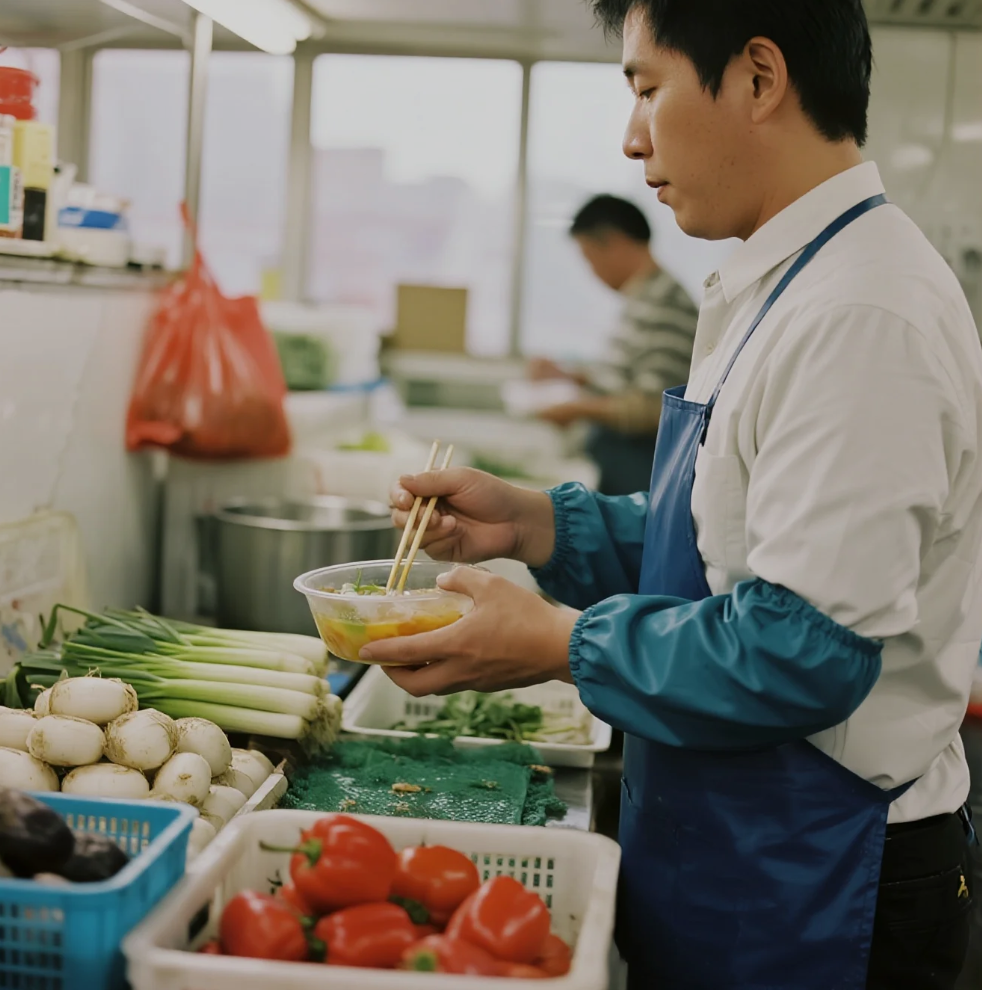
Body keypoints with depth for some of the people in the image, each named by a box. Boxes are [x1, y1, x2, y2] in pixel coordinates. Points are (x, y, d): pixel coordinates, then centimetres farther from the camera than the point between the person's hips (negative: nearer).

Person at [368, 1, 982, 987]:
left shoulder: (864, 313, -24)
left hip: (815, 888, -9)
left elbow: (808, 651, -28)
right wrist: (533, 523, 3)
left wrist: (559, 644, -18)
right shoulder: (777, 288, 10)